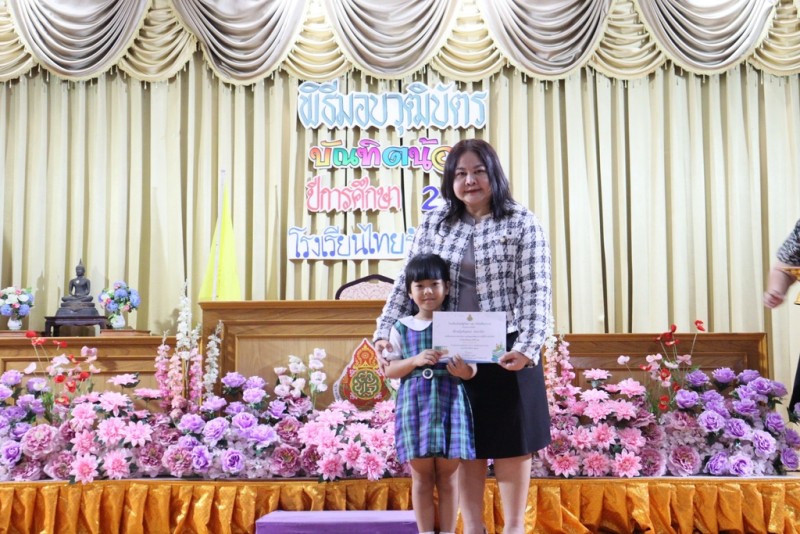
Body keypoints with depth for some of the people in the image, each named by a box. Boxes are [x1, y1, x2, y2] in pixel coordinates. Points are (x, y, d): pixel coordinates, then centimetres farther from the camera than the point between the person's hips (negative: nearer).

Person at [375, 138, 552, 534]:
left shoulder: (522, 224, -4)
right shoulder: (433, 224, 6)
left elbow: (535, 292, -10)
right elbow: (407, 283, 7)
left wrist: (527, 347, -21)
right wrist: (386, 331, -4)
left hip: (506, 352, -3)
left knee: (510, 440, 7)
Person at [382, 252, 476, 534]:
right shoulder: (401, 328, 6)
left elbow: (472, 366, 3)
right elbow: (388, 369, 3)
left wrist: (465, 371, -21)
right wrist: (416, 360, -13)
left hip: (449, 402, 0)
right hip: (414, 404, 1)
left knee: (448, 477, 4)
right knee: (422, 477, 5)